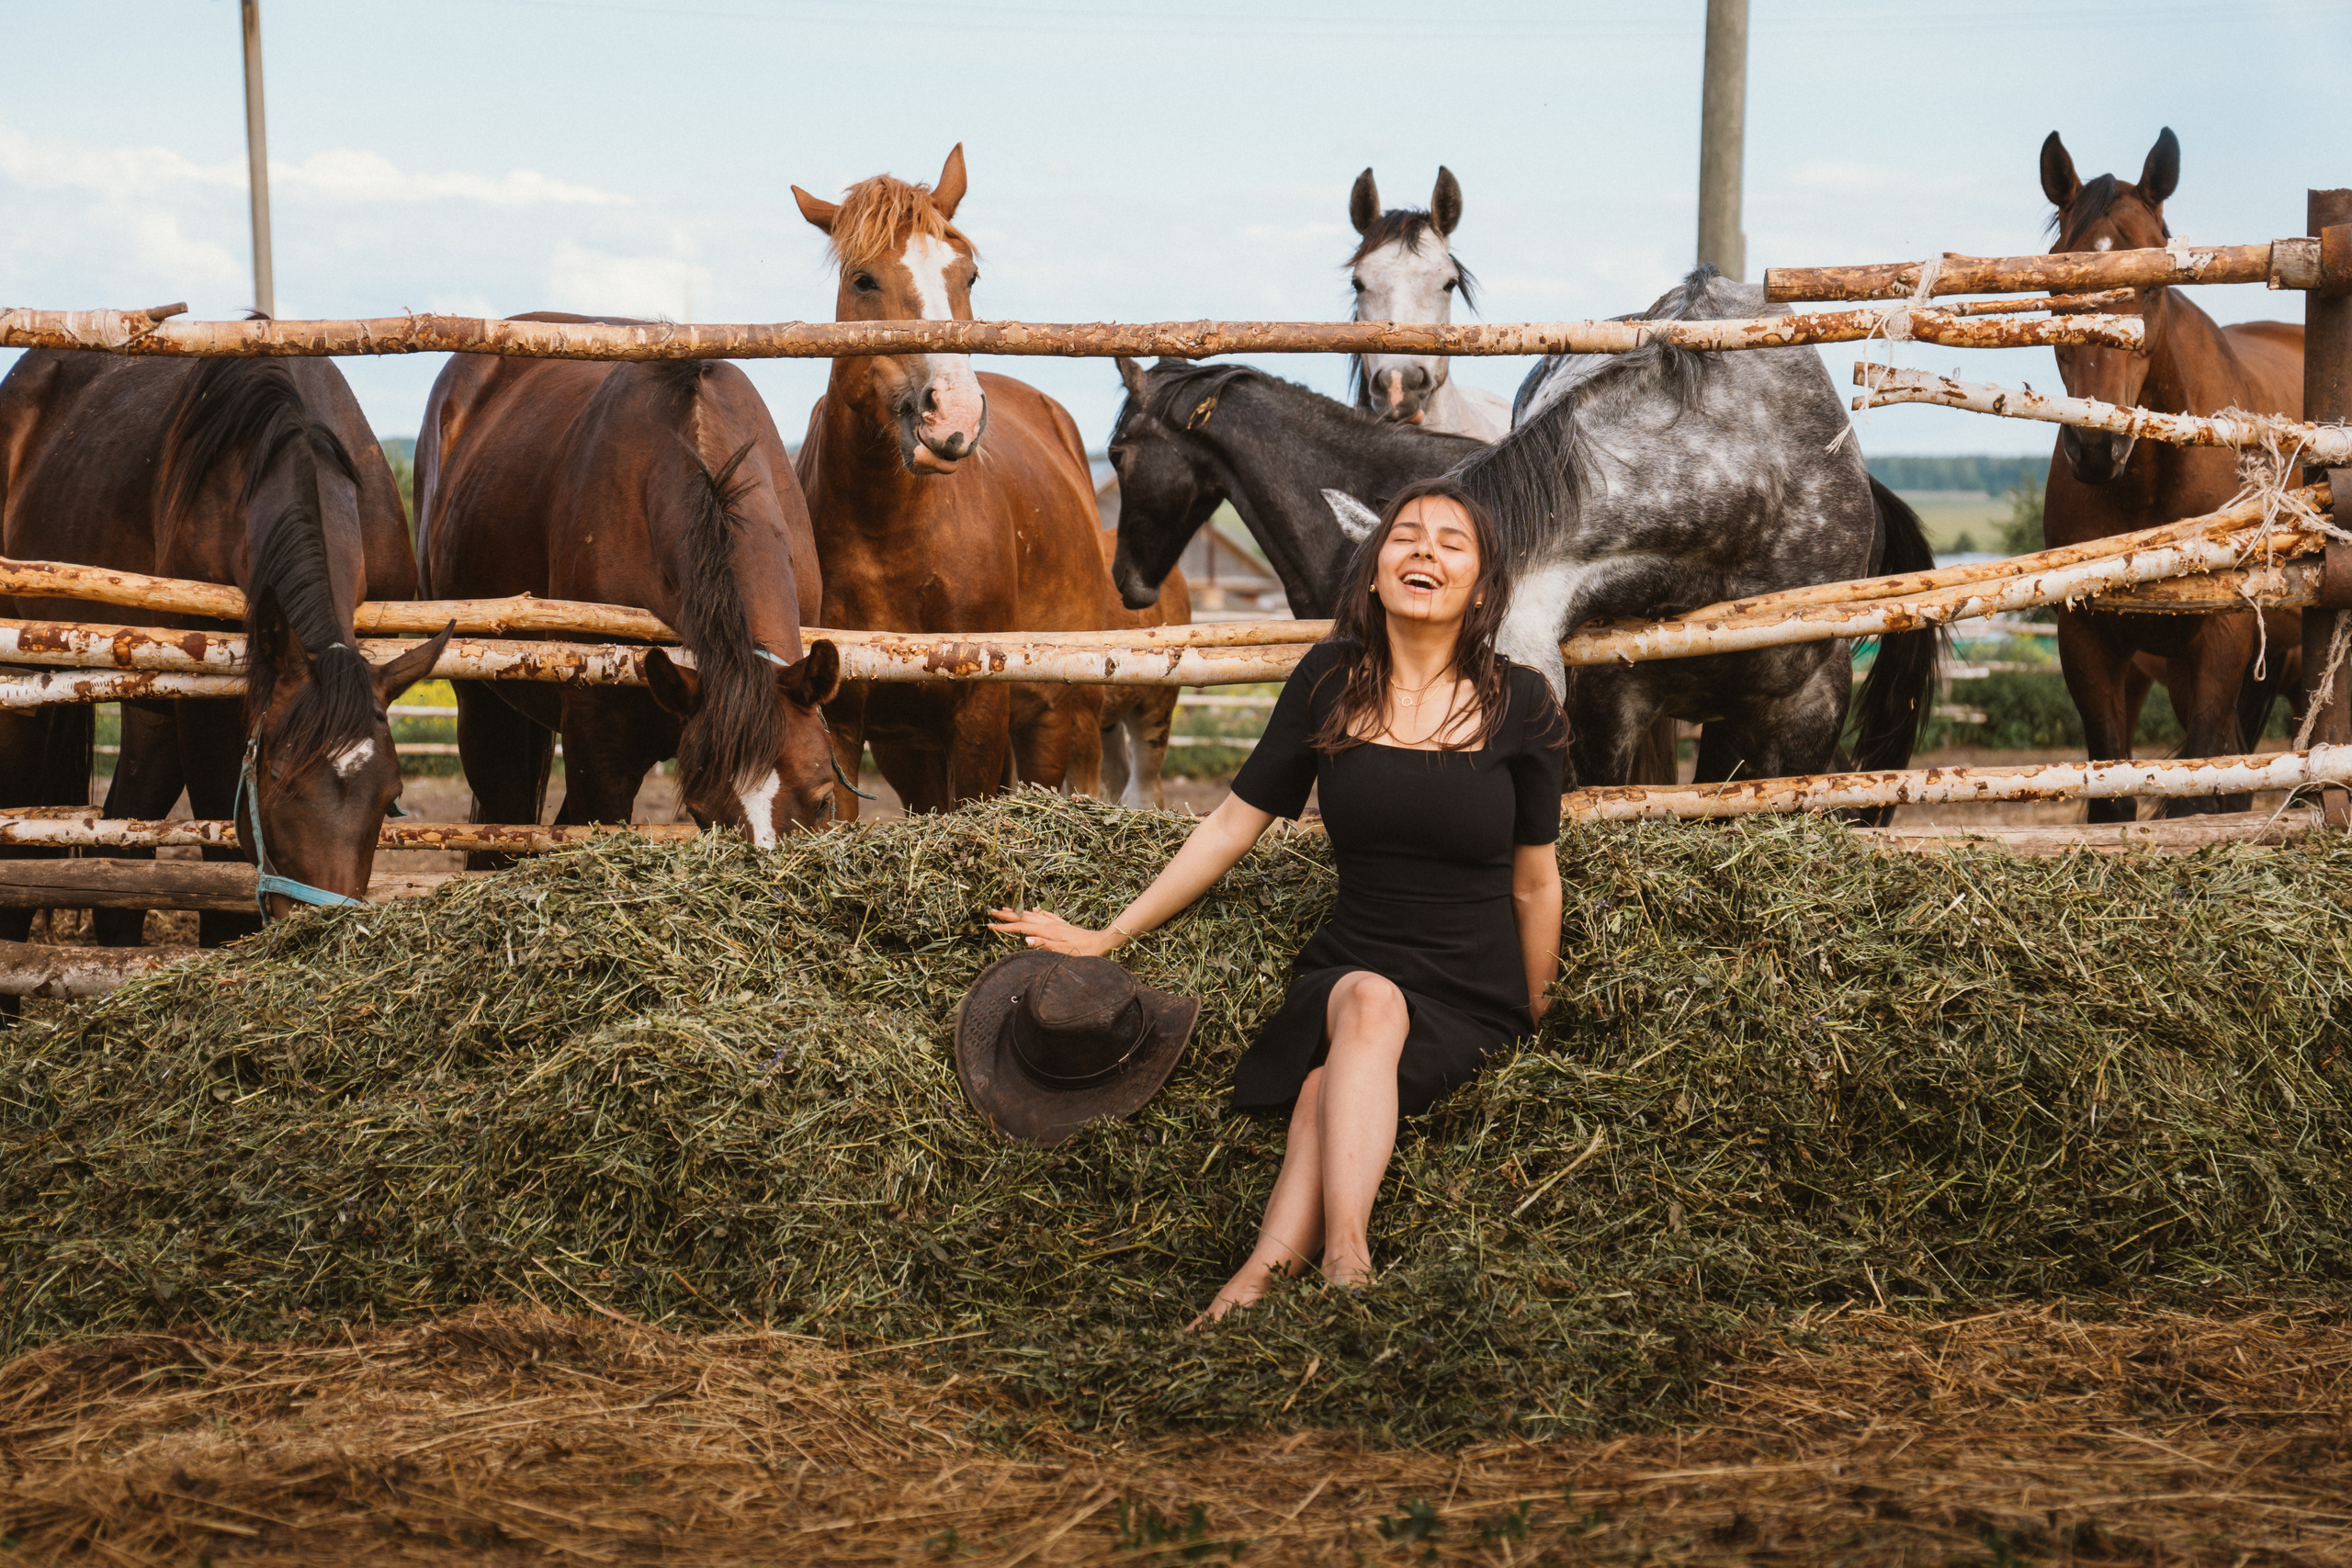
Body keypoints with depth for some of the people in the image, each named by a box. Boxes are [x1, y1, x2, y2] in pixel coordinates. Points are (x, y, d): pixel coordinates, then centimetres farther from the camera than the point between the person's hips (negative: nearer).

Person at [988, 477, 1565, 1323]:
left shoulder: (1517, 705, 0)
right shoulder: (1331, 681, 4)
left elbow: (1535, 883, 8)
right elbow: (1234, 822, 10)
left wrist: (1532, 1023, 12)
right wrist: (1106, 937, 10)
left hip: (1471, 1005, -1)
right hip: (1348, 969, 1)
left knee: (1328, 1090, -33)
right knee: (1367, 1000, -36)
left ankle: (1261, 1275, -49)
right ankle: (1345, 1267, -50)